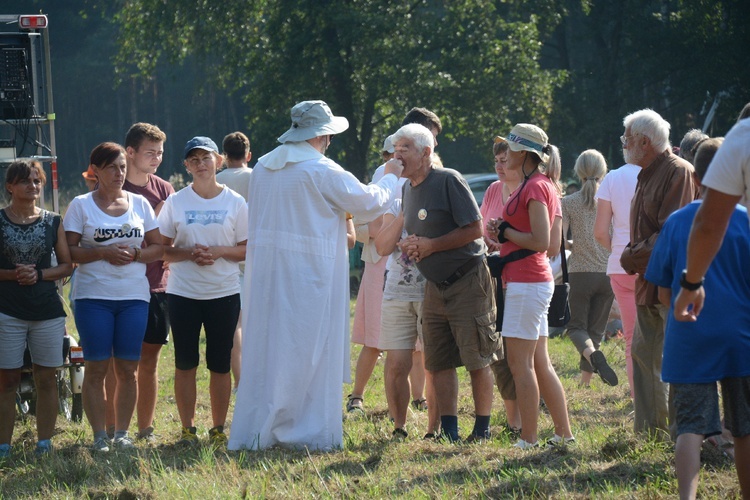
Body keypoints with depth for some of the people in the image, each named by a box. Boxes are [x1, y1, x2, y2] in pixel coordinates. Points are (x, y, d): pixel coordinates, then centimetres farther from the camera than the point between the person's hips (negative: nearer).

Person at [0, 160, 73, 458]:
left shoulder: (53, 222, 7)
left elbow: (67, 265, 7)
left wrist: (39, 274, -9)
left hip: (48, 311, 2)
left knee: (47, 378, 4)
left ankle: (44, 442, 11)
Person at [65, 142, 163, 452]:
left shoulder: (139, 204, 10)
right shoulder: (81, 205, 2)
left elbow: (158, 248, 11)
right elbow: (69, 251, -4)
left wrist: (135, 254, -9)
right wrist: (104, 253, -16)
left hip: (134, 296, 2)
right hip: (93, 296, -2)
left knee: (128, 369, 2)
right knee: (97, 368, -3)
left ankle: (122, 433, 11)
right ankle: (99, 436, 2)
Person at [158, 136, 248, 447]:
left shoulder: (234, 202, 2)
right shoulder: (175, 202, 3)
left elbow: (248, 249, 3)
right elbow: (162, 249, 3)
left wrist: (218, 252, -14)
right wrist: (189, 254, -15)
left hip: (225, 293, 0)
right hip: (183, 293, 0)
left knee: (220, 364, 4)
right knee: (185, 363, 3)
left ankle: (219, 429, 13)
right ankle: (187, 429, 10)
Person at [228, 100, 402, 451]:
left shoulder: (262, 167, 9)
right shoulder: (322, 171, -12)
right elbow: (369, 204, -2)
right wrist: (390, 178, 17)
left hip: (265, 273, 6)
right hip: (308, 273, -6)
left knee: (264, 349, 9)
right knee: (307, 350, 0)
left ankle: (253, 433, 11)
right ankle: (309, 431, 1)